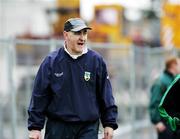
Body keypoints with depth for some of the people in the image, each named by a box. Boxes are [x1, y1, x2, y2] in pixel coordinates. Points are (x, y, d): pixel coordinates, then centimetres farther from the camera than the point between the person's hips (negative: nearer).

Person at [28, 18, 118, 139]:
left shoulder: (96, 61, 2)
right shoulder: (51, 62, -1)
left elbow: (106, 95, 7)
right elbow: (39, 96, 1)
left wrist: (109, 124, 4)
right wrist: (35, 127, -2)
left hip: (88, 129, 0)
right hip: (58, 128, 0)